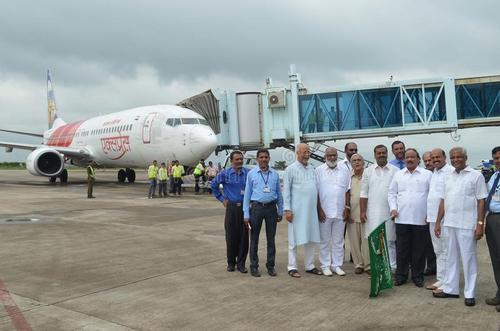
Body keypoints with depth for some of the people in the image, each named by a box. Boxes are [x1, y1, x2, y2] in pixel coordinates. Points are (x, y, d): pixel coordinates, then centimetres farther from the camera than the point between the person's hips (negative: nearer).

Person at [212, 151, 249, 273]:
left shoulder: (248, 173, 0)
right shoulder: (225, 174, 2)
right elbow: (214, 185, 14)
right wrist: (222, 198, 11)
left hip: (245, 207, 0)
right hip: (231, 207, 0)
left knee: (243, 236, 2)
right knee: (231, 236, 5)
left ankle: (241, 263, 14)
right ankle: (231, 263, 18)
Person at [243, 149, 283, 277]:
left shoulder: (275, 174, 6)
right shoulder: (251, 174, 0)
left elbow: (279, 193, 11)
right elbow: (247, 194, 0)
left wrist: (280, 211, 9)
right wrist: (246, 214, -4)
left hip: (271, 207, 2)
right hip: (256, 207, -2)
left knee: (271, 238, 8)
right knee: (254, 238, 5)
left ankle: (271, 266, 19)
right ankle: (254, 266, 16)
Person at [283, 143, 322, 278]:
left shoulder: (312, 169, 12)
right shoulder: (291, 169, -4)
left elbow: (315, 188, 16)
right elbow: (286, 190, -7)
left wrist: (318, 207, 13)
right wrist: (287, 209, -12)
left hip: (311, 210, 6)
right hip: (297, 211, -6)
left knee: (311, 238, 10)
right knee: (294, 240, 1)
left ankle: (309, 266, 22)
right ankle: (292, 267, 10)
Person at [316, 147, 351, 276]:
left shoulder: (344, 170, 8)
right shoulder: (319, 170, 1)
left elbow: (347, 190, 9)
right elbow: (316, 191, -1)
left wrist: (347, 208, 2)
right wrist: (319, 209, -7)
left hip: (340, 212, 2)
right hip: (324, 212, -2)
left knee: (338, 241, 8)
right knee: (325, 240, 5)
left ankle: (337, 265, 17)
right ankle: (325, 266, 13)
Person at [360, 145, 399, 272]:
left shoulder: (395, 171, 4)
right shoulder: (368, 171, 7)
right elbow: (364, 193, 5)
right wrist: (362, 211, -1)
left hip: (389, 212, -1)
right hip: (373, 213, 1)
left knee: (390, 240, 4)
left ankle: (392, 267, 11)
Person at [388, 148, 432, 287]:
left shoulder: (427, 174, 4)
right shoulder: (398, 175, 11)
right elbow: (392, 193, 13)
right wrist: (393, 208, 0)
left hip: (421, 219, -2)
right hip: (402, 218, 2)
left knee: (419, 250, 5)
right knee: (402, 249, 6)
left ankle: (417, 276, 17)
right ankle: (401, 275, 16)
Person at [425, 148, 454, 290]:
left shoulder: (451, 172, -11)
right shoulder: (433, 173, 16)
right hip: (433, 217, 9)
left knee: (445, 251, -2)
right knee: (438, 250, 15)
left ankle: (443, 280, 4)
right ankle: (440, 278, 25)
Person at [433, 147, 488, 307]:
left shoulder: (476, 175, -3)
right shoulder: (448, 177, 13)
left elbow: (481, 201, -6)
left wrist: (480, 224, -12)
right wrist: (438, 222, 12)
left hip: (467, 225, -5)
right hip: (449, 224, 5)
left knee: (468, 258, 2)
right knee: (451, 257, 13)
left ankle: (470, 293, 12)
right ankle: (450, 288, 24)